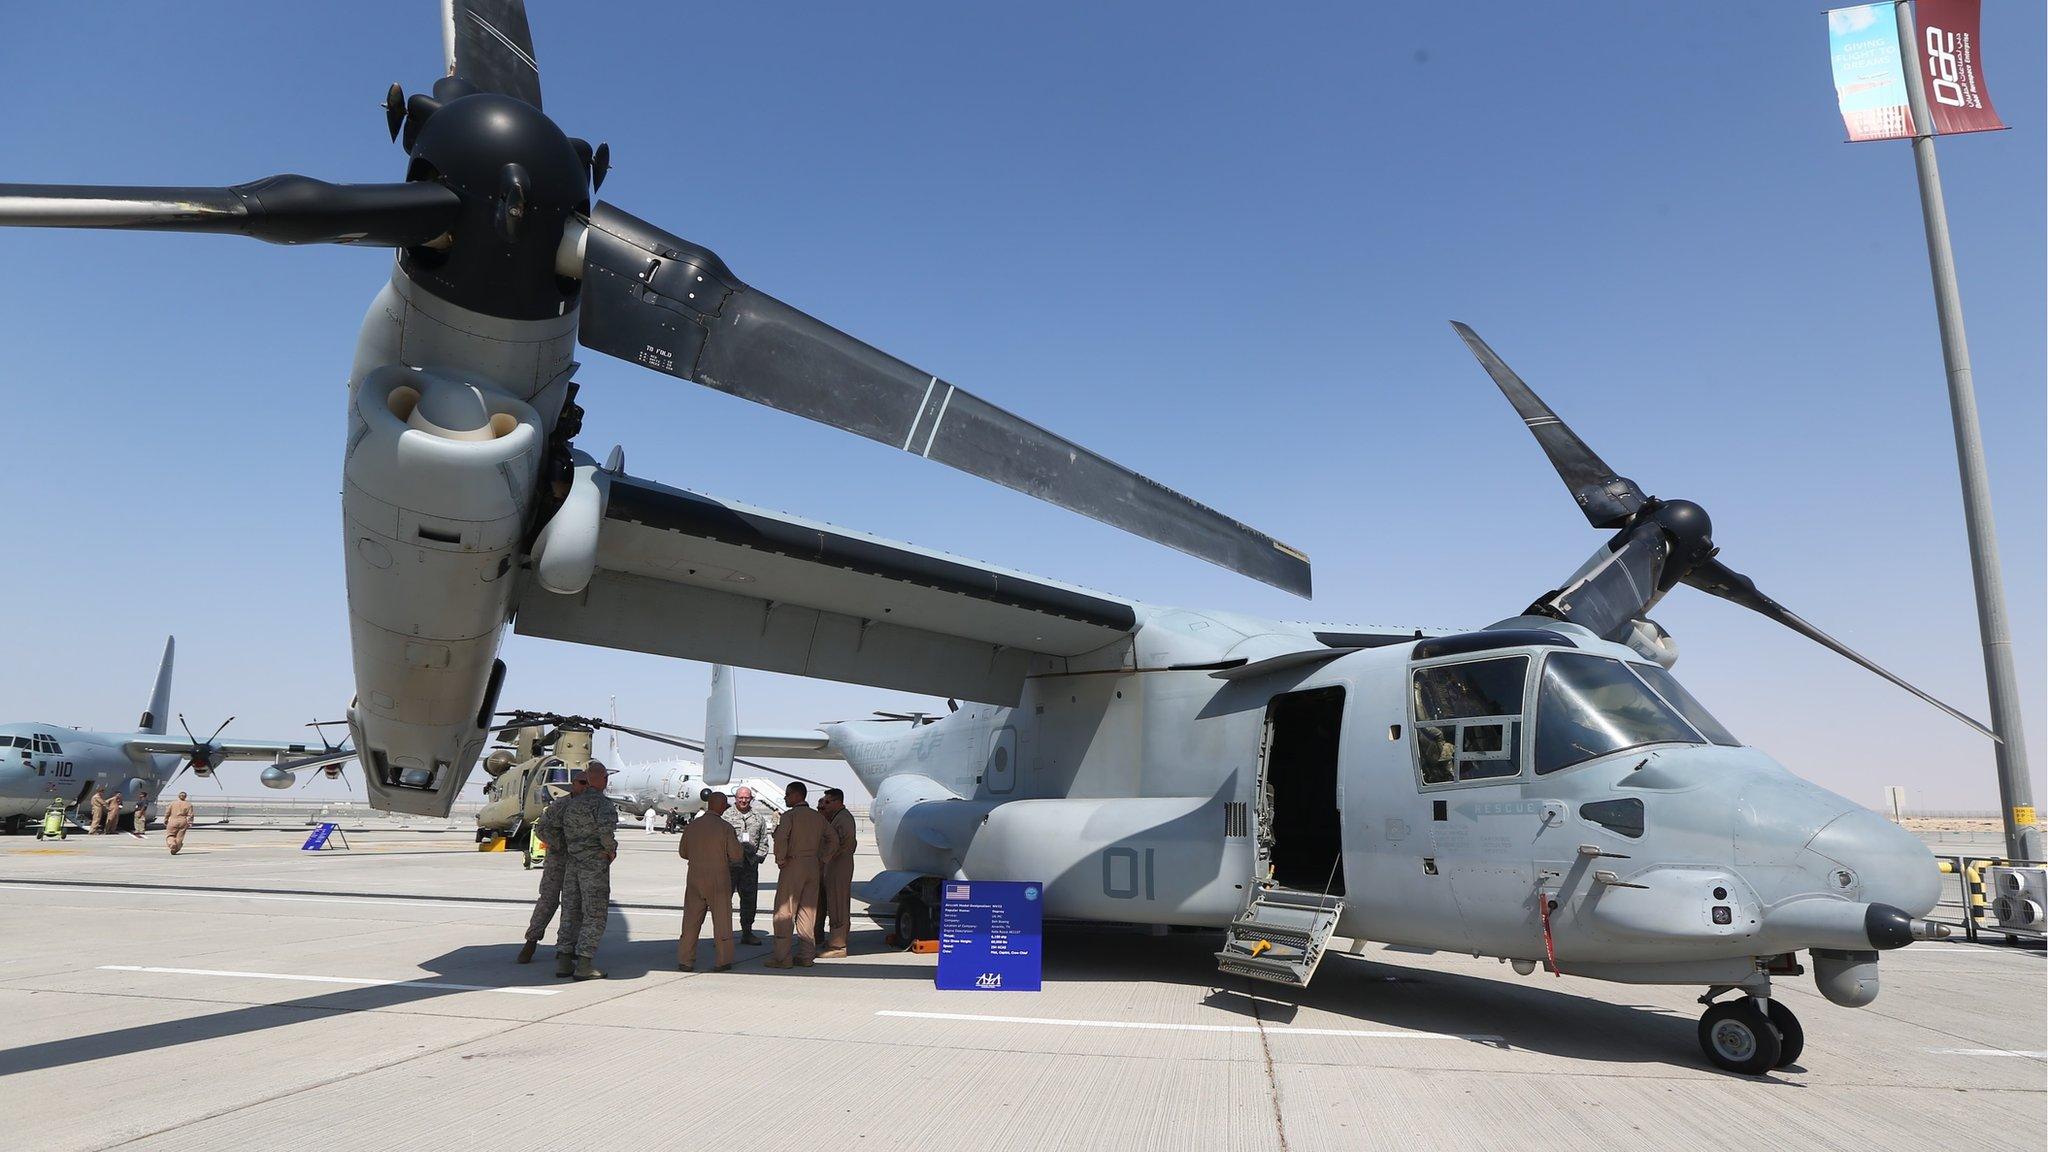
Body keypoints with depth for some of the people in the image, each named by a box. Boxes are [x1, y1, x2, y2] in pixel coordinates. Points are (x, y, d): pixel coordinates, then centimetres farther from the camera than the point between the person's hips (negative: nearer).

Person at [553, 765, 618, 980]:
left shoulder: (571, 804, 11)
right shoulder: (602, 803, -13)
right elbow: (606, 829, -29)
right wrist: (611, 849, -14)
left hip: (572, 864, 7)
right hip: (595, 865, -7)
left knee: (570, 913, 12)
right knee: (594, 916, -2)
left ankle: (563, 961, 14)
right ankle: (584, 965, -4)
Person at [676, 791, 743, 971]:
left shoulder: (690, 826, -1)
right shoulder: (726, 828, -12)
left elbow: (682, 852, 10)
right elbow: (736, 856, -9)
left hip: (695, 878, 3)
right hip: (719, 880, -3)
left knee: (691, 921, 11)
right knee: (721, 921, 8)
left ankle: (685, 961, 12)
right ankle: (724, 960, 13)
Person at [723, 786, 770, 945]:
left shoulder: (758, 816, 11)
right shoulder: (727, 815, -1)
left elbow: (763, 840, 15)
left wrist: (759, 856, 3)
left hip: (750, 864, 4)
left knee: (749, 898, 9)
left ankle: (747, 932, 19)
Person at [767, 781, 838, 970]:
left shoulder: (789, 815, -9)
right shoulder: (818, 817, 12)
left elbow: (781, 838, -25)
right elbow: (834, 841, 14)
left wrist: (781, 860, -13)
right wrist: (819, 857, 14)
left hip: (793, 865, -6)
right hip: (813, 867, 6)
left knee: (784, 911, 0)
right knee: (808, 911, 10)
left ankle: (782, 957, -1)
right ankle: (805, 956, 12)